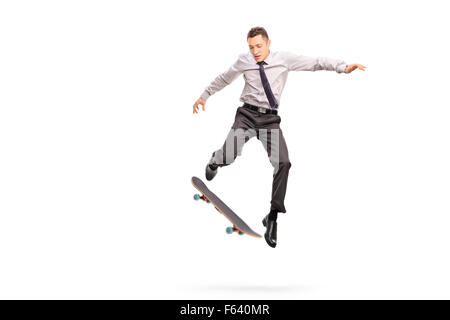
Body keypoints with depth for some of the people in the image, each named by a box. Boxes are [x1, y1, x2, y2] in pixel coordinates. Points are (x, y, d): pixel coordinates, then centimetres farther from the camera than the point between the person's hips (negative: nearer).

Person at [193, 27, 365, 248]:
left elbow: (315, 63, -5)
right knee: (228, 156, -20)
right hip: (247, 114, 0)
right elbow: (224, 79, 17)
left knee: (283, 163, -18)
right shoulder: (243, 61, 2)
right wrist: (205, 96, 26)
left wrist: (343, 67, -16)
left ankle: (273, 217, -6)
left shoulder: (284, 59, -1)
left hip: (270, 119, 0)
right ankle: (215, 161, 24)